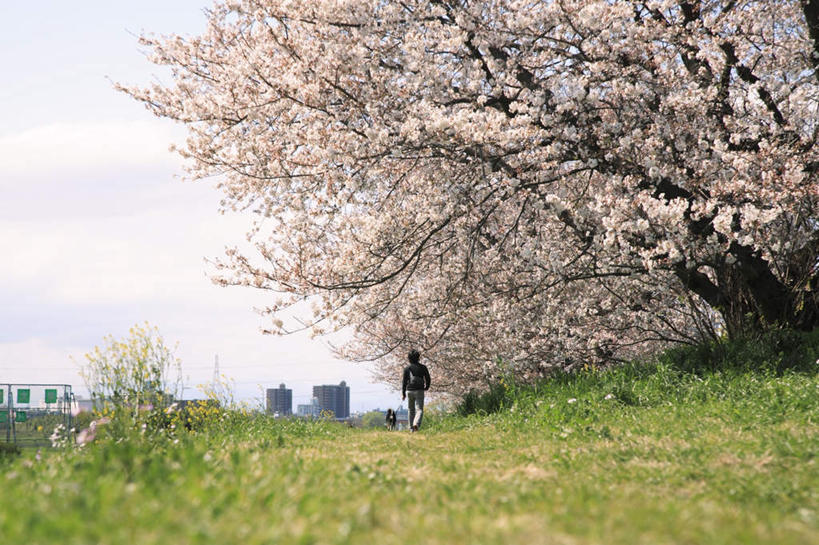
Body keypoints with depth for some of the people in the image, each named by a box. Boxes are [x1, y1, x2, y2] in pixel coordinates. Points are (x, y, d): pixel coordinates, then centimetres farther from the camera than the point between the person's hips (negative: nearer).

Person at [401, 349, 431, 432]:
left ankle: (411, 428, 15)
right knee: (419, 409, -6)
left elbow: (404, 381, -2)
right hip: (419, 391, -2)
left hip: (410, 391, 2)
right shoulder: (423, 367, -1)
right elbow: (428, 379, 4)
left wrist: (403, 393, 2)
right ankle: (416, 424, -32)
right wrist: (426, 387, 23)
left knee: (411, 410, 15)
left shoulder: (407, 368, 1)